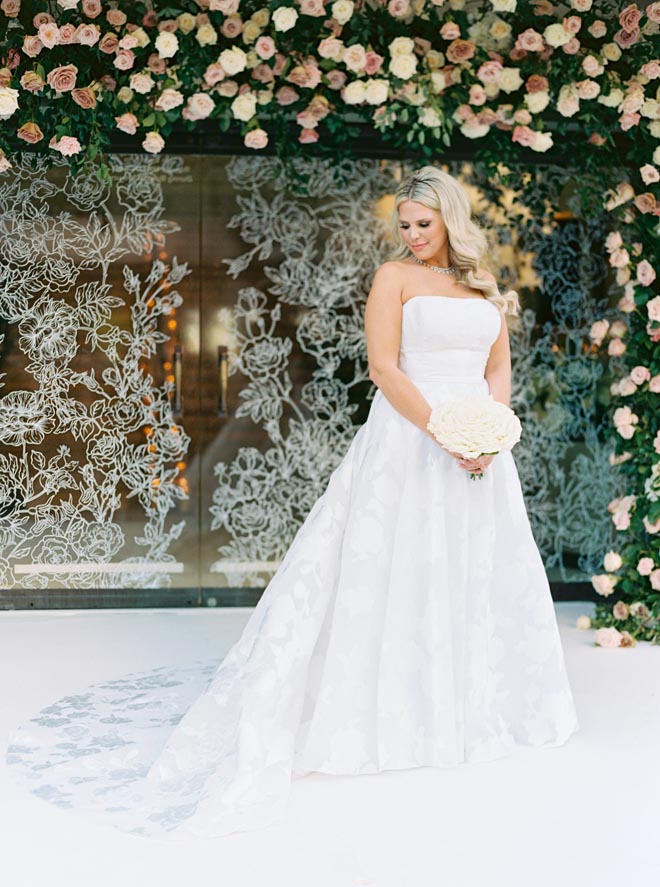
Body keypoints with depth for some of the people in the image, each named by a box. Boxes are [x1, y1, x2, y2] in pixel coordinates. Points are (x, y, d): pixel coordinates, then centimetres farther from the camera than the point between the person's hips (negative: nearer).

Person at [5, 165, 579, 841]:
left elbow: (498, 368, 13)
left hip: (480, 448, 6)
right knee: (397, 571, -4)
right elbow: (384, 366, -11)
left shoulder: (484, 285, 14)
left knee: (479, 573, 11)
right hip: (408, 440, -5)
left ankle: (471, 708, 27)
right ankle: (392, 714, 4)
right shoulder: (395, 276, -1)